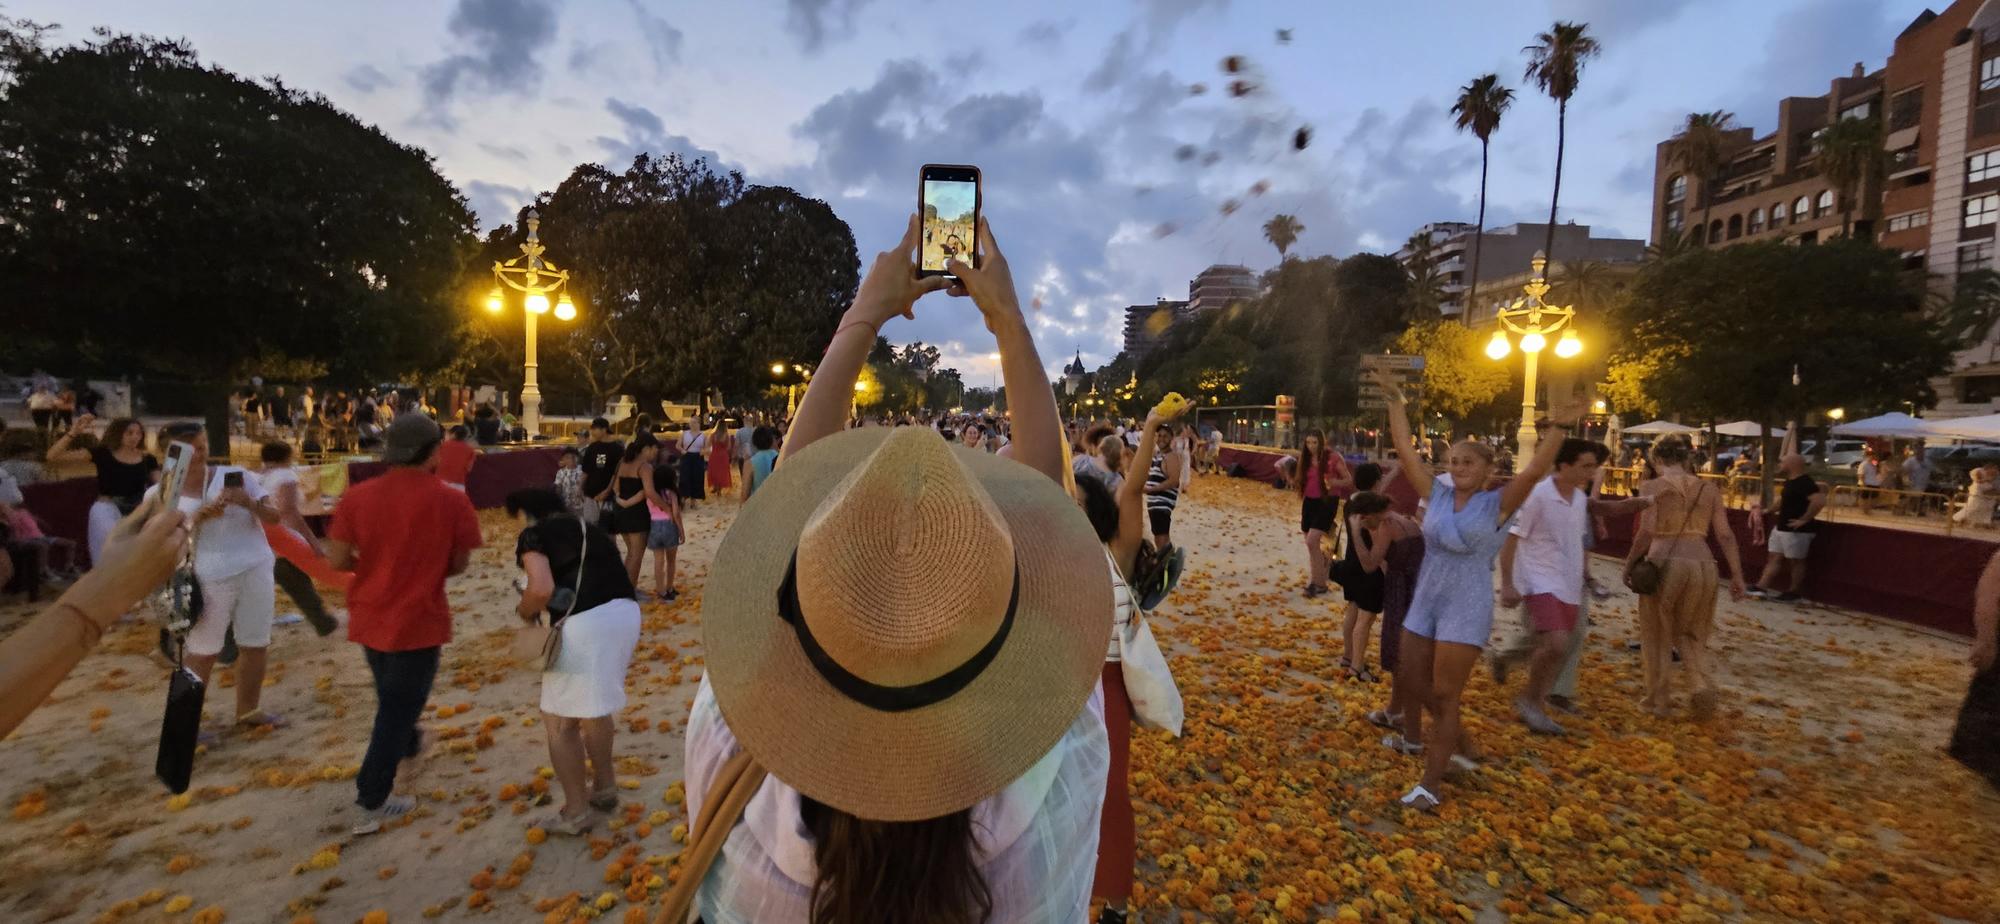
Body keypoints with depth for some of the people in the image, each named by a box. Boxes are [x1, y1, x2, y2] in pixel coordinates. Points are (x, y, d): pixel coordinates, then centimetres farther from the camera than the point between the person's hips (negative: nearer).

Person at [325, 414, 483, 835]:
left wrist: (374, 565, 14)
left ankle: (408, 744, 53)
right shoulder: (452, 502, -15)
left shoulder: (356, 496, -6)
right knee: (398, 706, 9)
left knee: (391, 695, 28)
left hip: (369, 617, 5)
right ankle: (371, 804, 16)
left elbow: (337, 559, -4)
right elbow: (460, 564, -7)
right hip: (418, 621, -5)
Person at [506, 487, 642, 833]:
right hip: (625, 611, 8)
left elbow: (542, 589, -12)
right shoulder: (588, 529, 25)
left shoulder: (533, 535, 4)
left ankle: (576, 812, 22)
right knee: (596, 704, 29)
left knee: (560, 720, 11)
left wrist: (525, 610, 10)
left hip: (585, 623, -8)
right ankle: (604, 786, 43)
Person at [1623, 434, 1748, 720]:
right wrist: (1737, 575, 10)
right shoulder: (1708, 490, 10)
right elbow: (1726, 536, 6)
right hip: (1702, 565, 4)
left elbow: (1647, 532, -13)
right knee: (1690, 634, 22)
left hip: (1665, 562, -4)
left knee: (1658, 635, 12)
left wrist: (1629, 564, -3)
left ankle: (1659, 700, 20)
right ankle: (1703, 683, 0)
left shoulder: (1653, 487, -3)